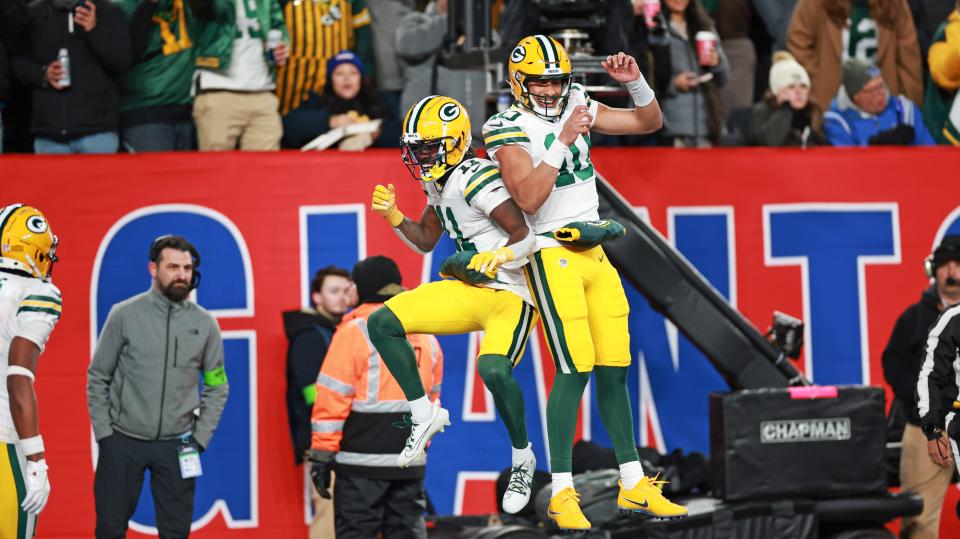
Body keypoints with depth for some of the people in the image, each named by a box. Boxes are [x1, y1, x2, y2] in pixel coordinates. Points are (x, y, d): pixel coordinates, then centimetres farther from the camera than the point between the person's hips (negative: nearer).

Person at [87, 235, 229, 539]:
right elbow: (98, 379, 2)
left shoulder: (204, 323, 2)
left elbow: (217, 387, 9)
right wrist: (103, 432, -4)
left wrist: (200, 438, 1)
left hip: (176, 446, 2)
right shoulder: (124, 315, -4)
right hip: (123, 442, -2)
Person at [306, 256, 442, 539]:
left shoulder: (355, 331, -8)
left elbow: (333, 398, -11)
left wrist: (321, 455, -7)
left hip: (363, 461, -6)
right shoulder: (426, 336, 12)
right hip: (412, 462, 6)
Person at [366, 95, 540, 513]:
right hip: (471, 291, 9)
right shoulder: (440, 184, 8)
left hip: (511, 294, -9)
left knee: (494, 371, -32)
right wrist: (392, 216, 4)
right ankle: (424, 415, 8)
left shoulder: (476, 179, -20)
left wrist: (500, 256, -43)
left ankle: (522, 459, -6)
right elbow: (426, 241, 21)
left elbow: (526, 235, -23)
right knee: (383, 323, -5)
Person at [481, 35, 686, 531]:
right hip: (552, 257, -7)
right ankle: (562, 495, -9)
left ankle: (634, 487, 13)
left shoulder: (577, 108, 9)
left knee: (614, 370, 7)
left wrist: (635, 82, -4)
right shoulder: (509, 130, -10)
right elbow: (528, 199, -24)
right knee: (575, 369, -14)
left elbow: (649, 122, 14)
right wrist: (563, 141, -27)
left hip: (595, 253, 7)